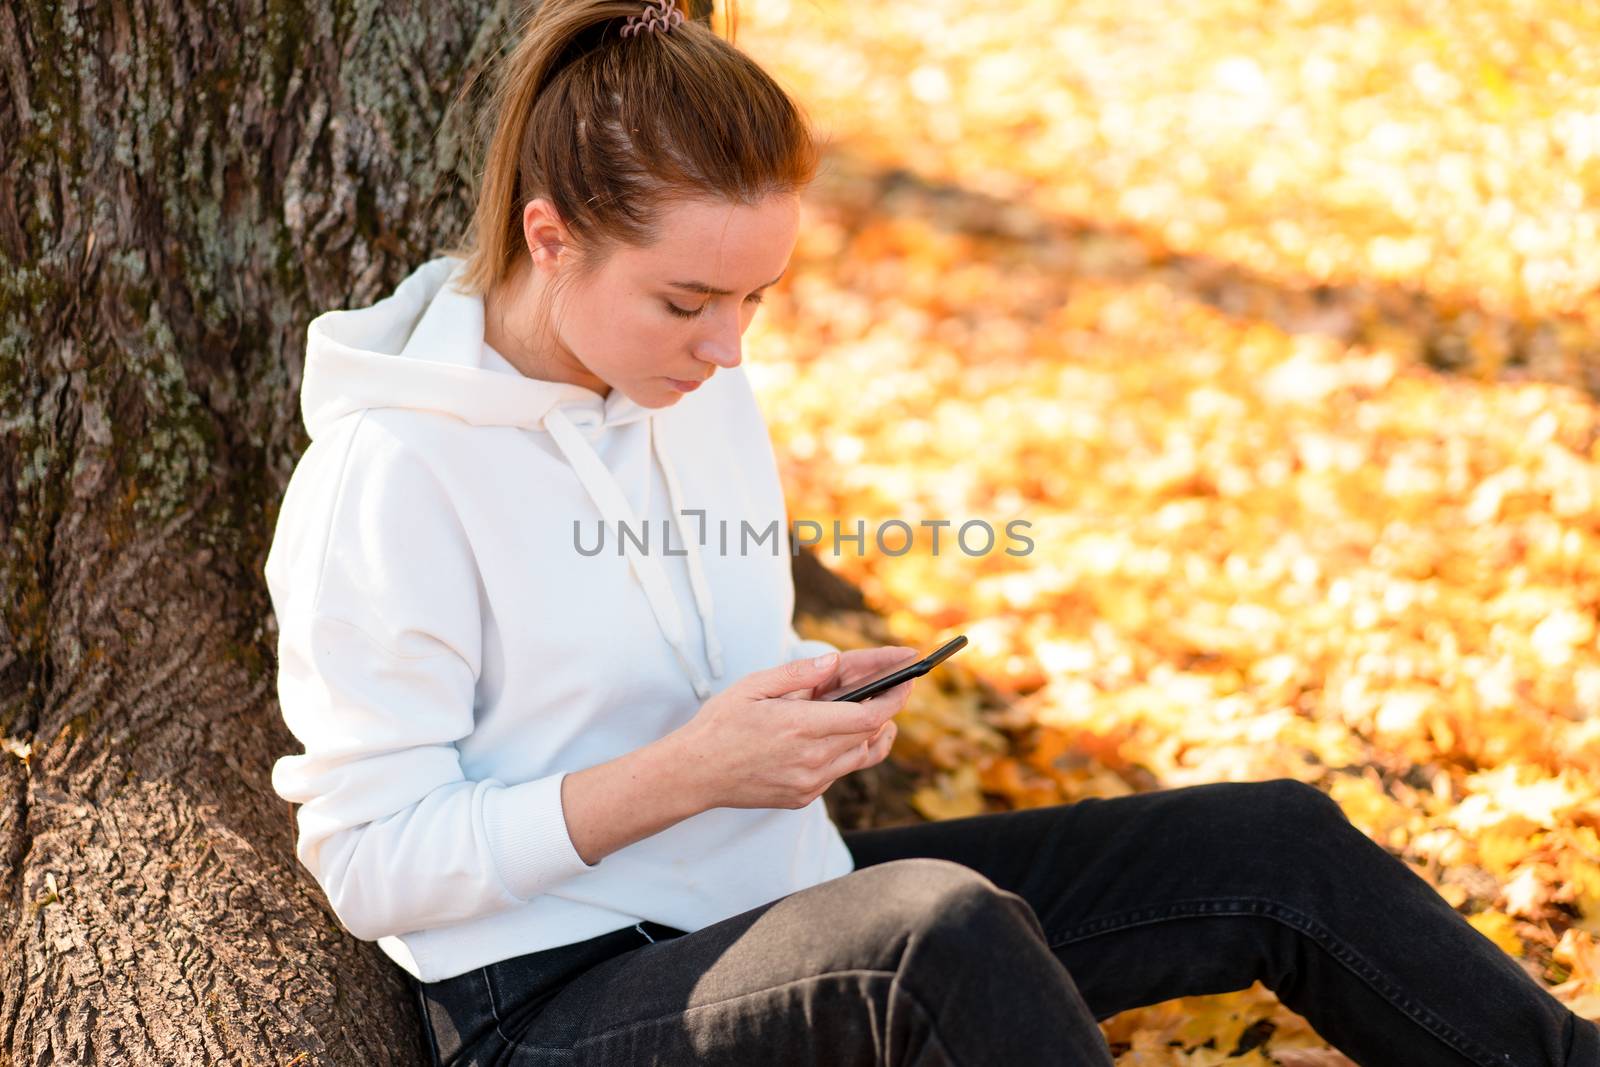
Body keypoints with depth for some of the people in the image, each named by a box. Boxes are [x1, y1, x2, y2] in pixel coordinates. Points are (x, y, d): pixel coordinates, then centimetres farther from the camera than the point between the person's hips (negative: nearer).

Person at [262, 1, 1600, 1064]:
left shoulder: (708, 396, 7)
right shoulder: (388, 476, -16)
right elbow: (371, 863, -16)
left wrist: (815, 697, -4)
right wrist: (684, 774, -24)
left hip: (780, 912, 8)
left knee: (1275, 843, -5)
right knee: (944, 926, -38)